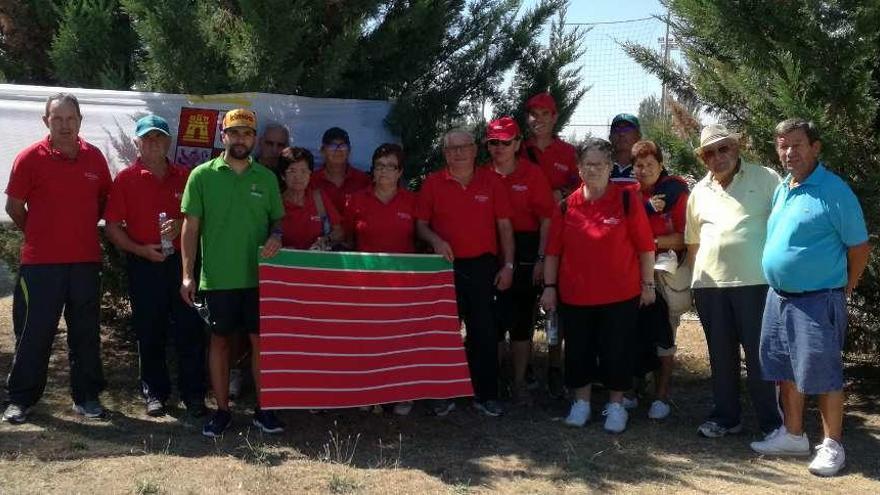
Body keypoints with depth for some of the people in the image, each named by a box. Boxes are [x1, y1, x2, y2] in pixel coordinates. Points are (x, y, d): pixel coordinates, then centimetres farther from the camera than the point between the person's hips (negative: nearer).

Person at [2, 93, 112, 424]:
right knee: (33, 332, 3)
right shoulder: (30, 158, -5)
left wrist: (82, 230, 11)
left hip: (86, 261, 3)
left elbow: (105, 200, 17)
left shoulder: (94, 157, 4)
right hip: (40, 262, -3)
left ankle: (86, 396, 21)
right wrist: (39, 234, 9)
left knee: (86, 333, 10)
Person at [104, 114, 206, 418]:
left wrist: (181, 225, -9)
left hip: (182, 261, 1)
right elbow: (113, 228, 0)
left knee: (189, 330, 1)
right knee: (150, 333, 7)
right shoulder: (126, 179, 2)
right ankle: (154, 392, 20)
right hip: (144, 265, -1)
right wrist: (141, 250, -13)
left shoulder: (185, 176, 8)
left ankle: (193, 394, 10)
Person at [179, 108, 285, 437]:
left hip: (258, 276, 2)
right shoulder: (202, 175, 0)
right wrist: (188, 274, -5)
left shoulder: (267, 178, 7)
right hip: (217, 277, -1)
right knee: (219, 340, 7)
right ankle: (222, 410, 18)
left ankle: (263, 409, 16)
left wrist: (275, 237, -9)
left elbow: (277, 219, 15)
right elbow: (190, 226, 0)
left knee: (261, 340, 4)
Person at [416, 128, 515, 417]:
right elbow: (420, 224, 5)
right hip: (445, 265, 0)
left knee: (483, 331, 3)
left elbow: (504, 226, 5)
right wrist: (435, 240, -15)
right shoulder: (433, 183, 4)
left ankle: (486, 395, 13)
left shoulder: (491, 182, 4)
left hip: (482, 266, 0)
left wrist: (508, 265, 0)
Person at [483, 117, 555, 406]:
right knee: (492, 318, 5)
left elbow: (546, 219, -4)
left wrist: (541, 259, -9)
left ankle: (519, 383, 19)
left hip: (525, 253, -1)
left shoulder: (532, 174, -3)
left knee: (522, 319, 8)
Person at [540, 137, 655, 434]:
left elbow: (645, 247, -3)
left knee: (616, 352, 6)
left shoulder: (627, 200, -5)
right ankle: (581, 403, 27)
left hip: (620, 296, -2)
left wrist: (648, 284, -3)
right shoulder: (567, 205, 2)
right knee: (578, 351, 11)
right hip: (574, 295, 2)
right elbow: (553, 251, 5)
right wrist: (549, 286, 3)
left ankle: (616, 405, 23)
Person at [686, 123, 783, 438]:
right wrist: (694, 281, 13)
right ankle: (725, 417, 24)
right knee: (721, 354, 12)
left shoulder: (765, 179, 0)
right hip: (710, 283, 4)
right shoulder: (699, 192, 13)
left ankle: (771, 421, 13)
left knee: (759, 353, 1)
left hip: (755, 281, -4)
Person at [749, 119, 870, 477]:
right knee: (786, 371, 15)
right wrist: (779, 289, 15)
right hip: (778, 296, 8)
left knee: (823, 375, 0)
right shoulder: (781, 190, 10)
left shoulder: (834, 192, -12)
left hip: (818, 300, -7)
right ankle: (793, 436, 28)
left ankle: (832, 445, 13)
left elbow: (860, 247, -8)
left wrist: (842, 290, 0)